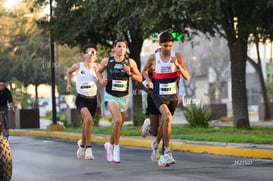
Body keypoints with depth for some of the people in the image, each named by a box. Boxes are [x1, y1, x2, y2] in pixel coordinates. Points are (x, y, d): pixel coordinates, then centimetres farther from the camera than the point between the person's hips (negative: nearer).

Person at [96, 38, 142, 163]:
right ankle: (116, 148, -11)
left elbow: (140, 79, 2)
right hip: (111, 96, -3)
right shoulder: (106, 61, -2)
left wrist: (130, 73, -16)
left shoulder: (130, 62, -1)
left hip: (124, 97, 3)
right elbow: (99, 71, 16)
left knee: (119, 125, 14)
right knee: (117, 120, -26)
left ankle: (110, 145, 40)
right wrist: (101, 80, -4)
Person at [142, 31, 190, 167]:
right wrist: (148, 80, -6)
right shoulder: (153, 58, -6)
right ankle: (167, 151, -22)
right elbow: (144, 71, 14)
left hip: (173, 96, 2)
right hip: (159, 95, -2)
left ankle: (156, 144, 42)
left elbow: (187, 77, -10)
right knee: (167, 117, -26)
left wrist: (178, 66, -26)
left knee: (164, 123, 14)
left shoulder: (177, 56, -6)